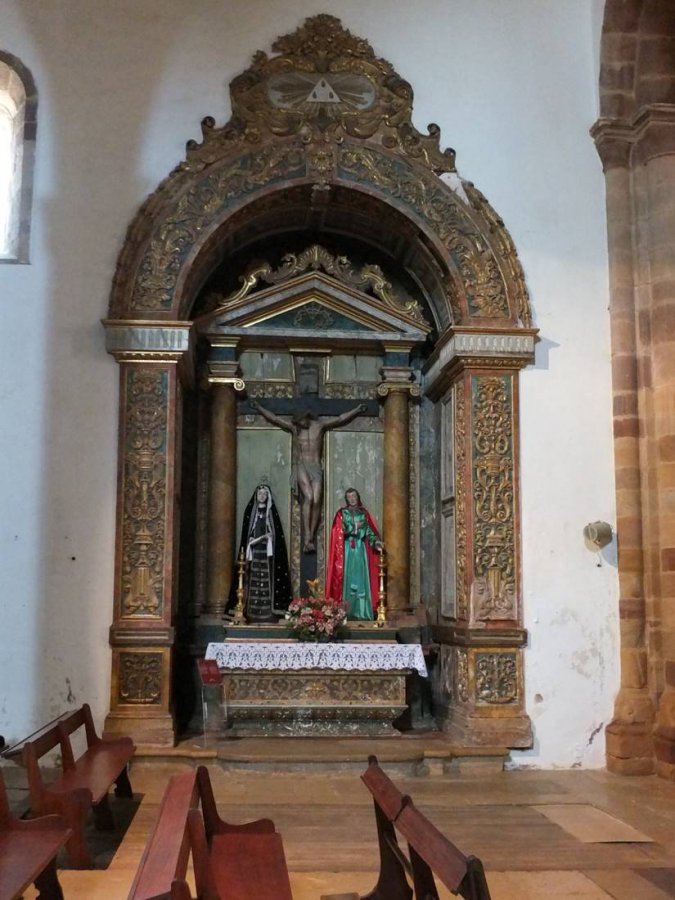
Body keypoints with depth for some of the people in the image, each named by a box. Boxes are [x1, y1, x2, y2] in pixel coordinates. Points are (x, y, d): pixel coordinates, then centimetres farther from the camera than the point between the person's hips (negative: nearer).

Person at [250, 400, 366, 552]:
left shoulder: (320, 425, 8)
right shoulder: (294, 428, 9)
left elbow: (340, 419, 5)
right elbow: (273, 418, 11)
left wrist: (357, 410, -2)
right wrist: (259, 408, 8)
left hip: (316, 467, 1)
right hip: (302, 467, -1)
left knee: (316, 501, -13)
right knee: (308, 497, -22)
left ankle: (311, 538, -6)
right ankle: (307, 538, -27)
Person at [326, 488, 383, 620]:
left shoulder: (364, 513, 12)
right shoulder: (341, 513, 5)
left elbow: (370, 531, 4)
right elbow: (340, 531, -7)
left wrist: (375, 542, -12)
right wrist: (355, 526, -14)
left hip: (361, 549, 2)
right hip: (347, 549, -2)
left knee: (361, 578, -1)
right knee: (348, 577, -5)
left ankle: (362, 611, 0)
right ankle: (347, 610, -3)